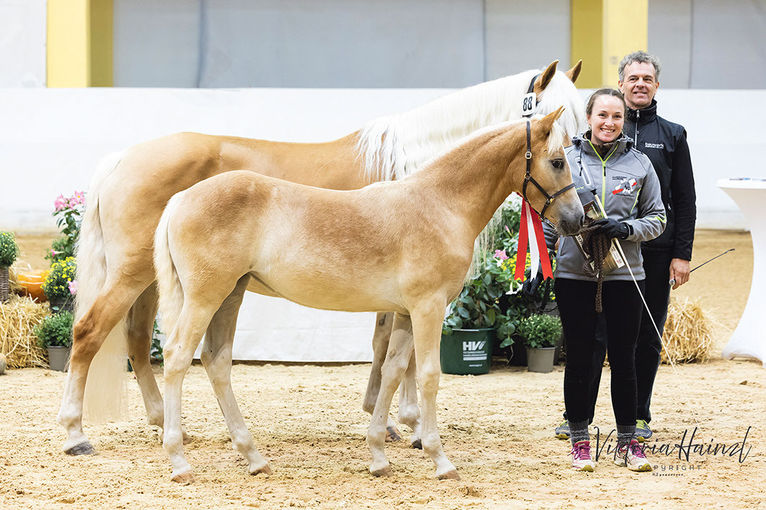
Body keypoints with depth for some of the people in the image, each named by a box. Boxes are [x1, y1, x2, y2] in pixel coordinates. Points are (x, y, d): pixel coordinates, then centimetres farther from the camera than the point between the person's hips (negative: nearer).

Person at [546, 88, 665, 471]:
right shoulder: (565, 159, 3)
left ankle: (626, 443, 12)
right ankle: (579, 441, 14)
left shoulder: (639, 164, 4)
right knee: (579, 359, 4)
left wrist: (627, 229, -11)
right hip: (574, 272, 0)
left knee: (623, 359, 3)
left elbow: (657, 218, 7)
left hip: (624, 274, 0)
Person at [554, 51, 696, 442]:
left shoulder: (672, 136, 7)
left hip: (655, 252, 1)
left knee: (647, 337, 6)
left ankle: (638, 416, 16)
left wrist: (681, 255, -2)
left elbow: (686, 201, 6)